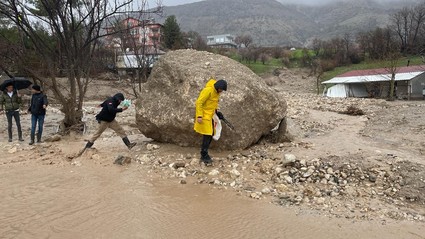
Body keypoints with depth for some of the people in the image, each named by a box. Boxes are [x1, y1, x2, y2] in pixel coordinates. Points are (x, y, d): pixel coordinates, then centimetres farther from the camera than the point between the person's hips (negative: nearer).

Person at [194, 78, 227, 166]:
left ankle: (204, 154, 21)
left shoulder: (216, 91, 9)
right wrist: (199, 116, -23)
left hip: (210, 116, 9)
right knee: (207, 136, -8)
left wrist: (216, 111, 10)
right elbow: (199, 102, -20)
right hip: (204, 116, -9)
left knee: (210, 135, 11)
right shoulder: (208, 90, -20)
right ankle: (204, 156, 4)